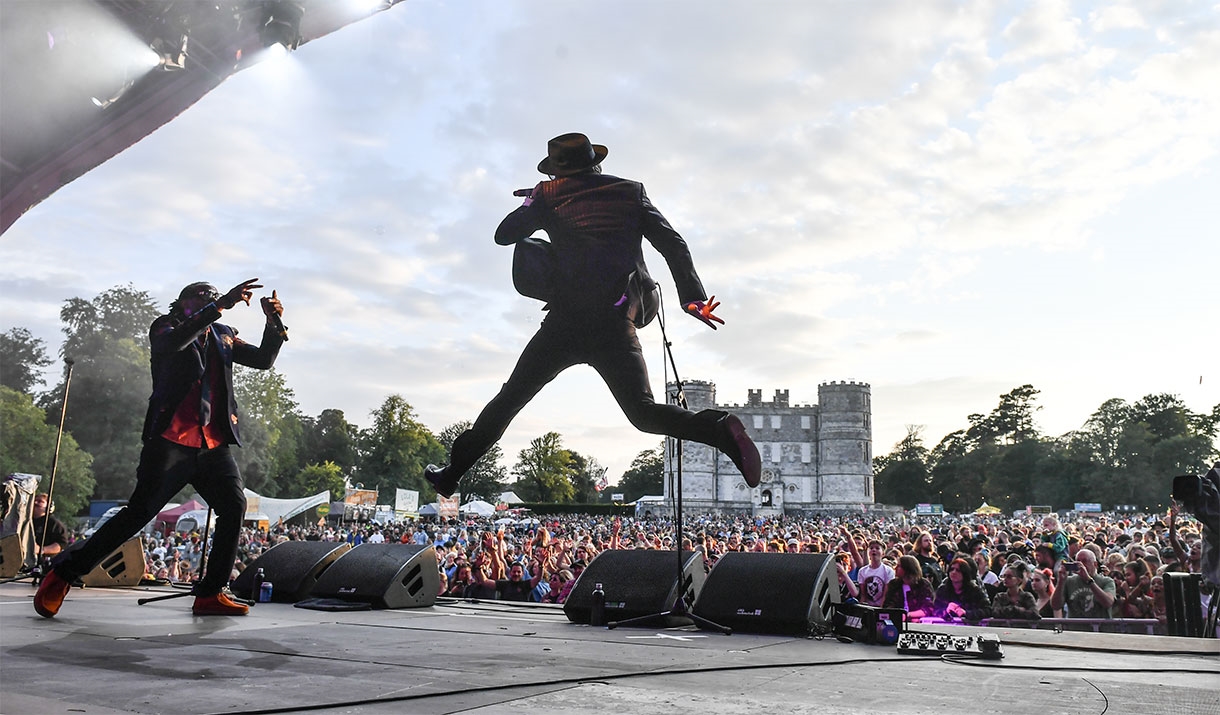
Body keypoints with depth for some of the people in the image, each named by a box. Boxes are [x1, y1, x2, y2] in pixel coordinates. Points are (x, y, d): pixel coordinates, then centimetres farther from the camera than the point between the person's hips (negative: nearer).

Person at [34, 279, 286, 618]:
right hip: (172, 439, -4)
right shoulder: (165, 327, 6)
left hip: (213, 443, 5)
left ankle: (210, 593, -3)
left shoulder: (223, 336, 19)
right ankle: (63, 576, 10)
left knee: (234, 506, -9)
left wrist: (274, 323, -3)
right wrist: (221, 305, -23)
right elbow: (175, 342, -18)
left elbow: (264, 359, 13)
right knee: (140, 511, -6)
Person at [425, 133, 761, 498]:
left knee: (510, 398, 13)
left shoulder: (550, 195, 11)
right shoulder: (631, 192, 15)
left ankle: (453, 472, 19)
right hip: (616, 326, 1)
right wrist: (693, 298, 8)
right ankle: (722, 430, -23)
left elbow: (504, 234, 17)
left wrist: (535, 203, 33)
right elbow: (674, 245, 8)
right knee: (644, 411, 3)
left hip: (565, 322, -1)